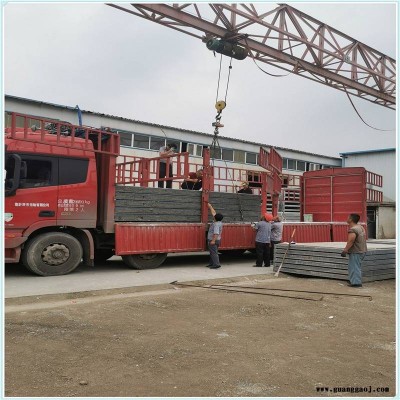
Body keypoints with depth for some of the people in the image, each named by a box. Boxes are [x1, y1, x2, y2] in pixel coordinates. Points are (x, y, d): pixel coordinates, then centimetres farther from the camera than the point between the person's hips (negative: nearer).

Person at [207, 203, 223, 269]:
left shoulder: (216, 224, -20)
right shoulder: (217, 222, 8)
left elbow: (216, 233, -28)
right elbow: (213, 213, 20)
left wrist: (213, 241, -29)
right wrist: (210, 207, 27)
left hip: (213, 240, -10)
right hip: (216, 240, 10)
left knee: (214, 252, -9)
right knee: (213, 252, 15)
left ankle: (216, 264, -10)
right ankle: (212, 264, 21)